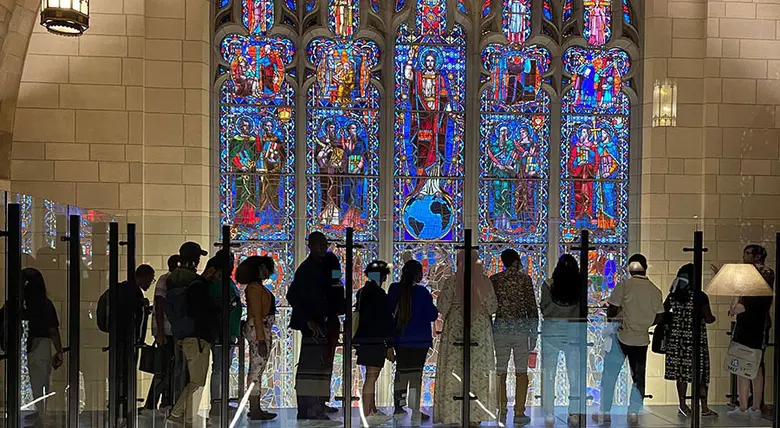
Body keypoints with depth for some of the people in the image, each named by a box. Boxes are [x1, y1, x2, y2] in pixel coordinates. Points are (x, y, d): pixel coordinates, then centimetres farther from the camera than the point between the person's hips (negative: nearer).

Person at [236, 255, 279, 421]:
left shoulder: (259, 287, 18)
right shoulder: (254, 288, -12)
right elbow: (256, 315, -18)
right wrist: (261, 339, -22)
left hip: (263, 331, 10)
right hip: (258, 331, -10)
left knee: (257, 369, 10)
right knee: (257, 368, -10)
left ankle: (255, 408, 14)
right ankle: (255, 410, -9)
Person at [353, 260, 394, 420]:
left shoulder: (362, 292, 11)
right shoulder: (379, 294, -15)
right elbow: (385, 321, -16)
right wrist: (389, 346, -13)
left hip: (363, 340, 9)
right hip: (375, 341, -9)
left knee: (371, 376, 19)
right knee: (371, 377, -6)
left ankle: (372, 410, 30)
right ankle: (366, 415, -4)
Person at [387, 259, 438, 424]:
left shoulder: (394, 289, -2)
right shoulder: (422, 292, -14)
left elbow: (390, 310, 10)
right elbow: (432, 315, -8)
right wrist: (433, 308, 11)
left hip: (400, 338, 4)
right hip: (419, 339, -4)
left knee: (401, 370, 15)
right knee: (416, 373, 0)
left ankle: (398, 406, 22)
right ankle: (415, 412, 0)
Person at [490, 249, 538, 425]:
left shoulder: (494, 280, 2)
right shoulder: (525, 279, -2)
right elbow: (532, 307, -3)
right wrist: (534, 332, 4)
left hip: (500, 328, 1)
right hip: (521, 328, -1)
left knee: (500, 372, 7)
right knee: (521, 372, 4)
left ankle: (501, 412, 8)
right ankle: (519, 413, 3)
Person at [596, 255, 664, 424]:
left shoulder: (623, 286, -11)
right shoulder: (655, 291, 0)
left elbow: (612, 310, -13)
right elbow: (659, 317, 4)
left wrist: (612, 318, 8)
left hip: (621, 336, -3)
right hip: (642, 339, 3)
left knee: (609, 375, 7)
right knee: (638, 377, 14)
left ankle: (605, 411, 9)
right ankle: (634, 412, 13)